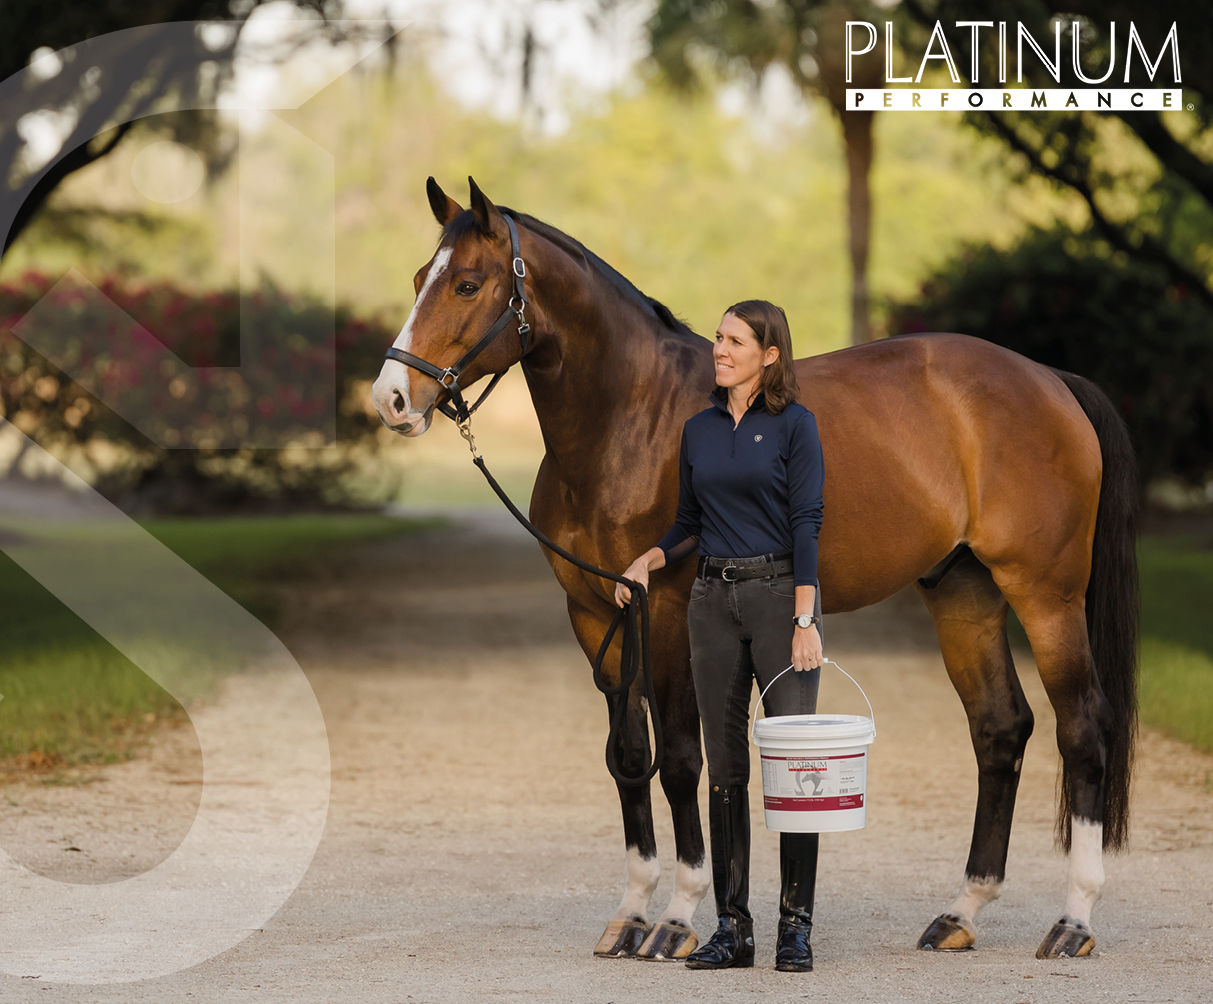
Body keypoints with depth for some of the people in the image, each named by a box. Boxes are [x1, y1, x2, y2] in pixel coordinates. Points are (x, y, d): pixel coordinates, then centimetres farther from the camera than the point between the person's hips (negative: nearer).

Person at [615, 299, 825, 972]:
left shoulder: (793, 424, -5)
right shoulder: (699, 430, 11)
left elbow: (806, 524, -10)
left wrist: (805, 621, -18)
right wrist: (651, 558, 0)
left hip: (779, 593, -5)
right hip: (713, 599, 5)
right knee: (724, 767, 5)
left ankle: (796, 925, -1)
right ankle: (732, 926, 9)